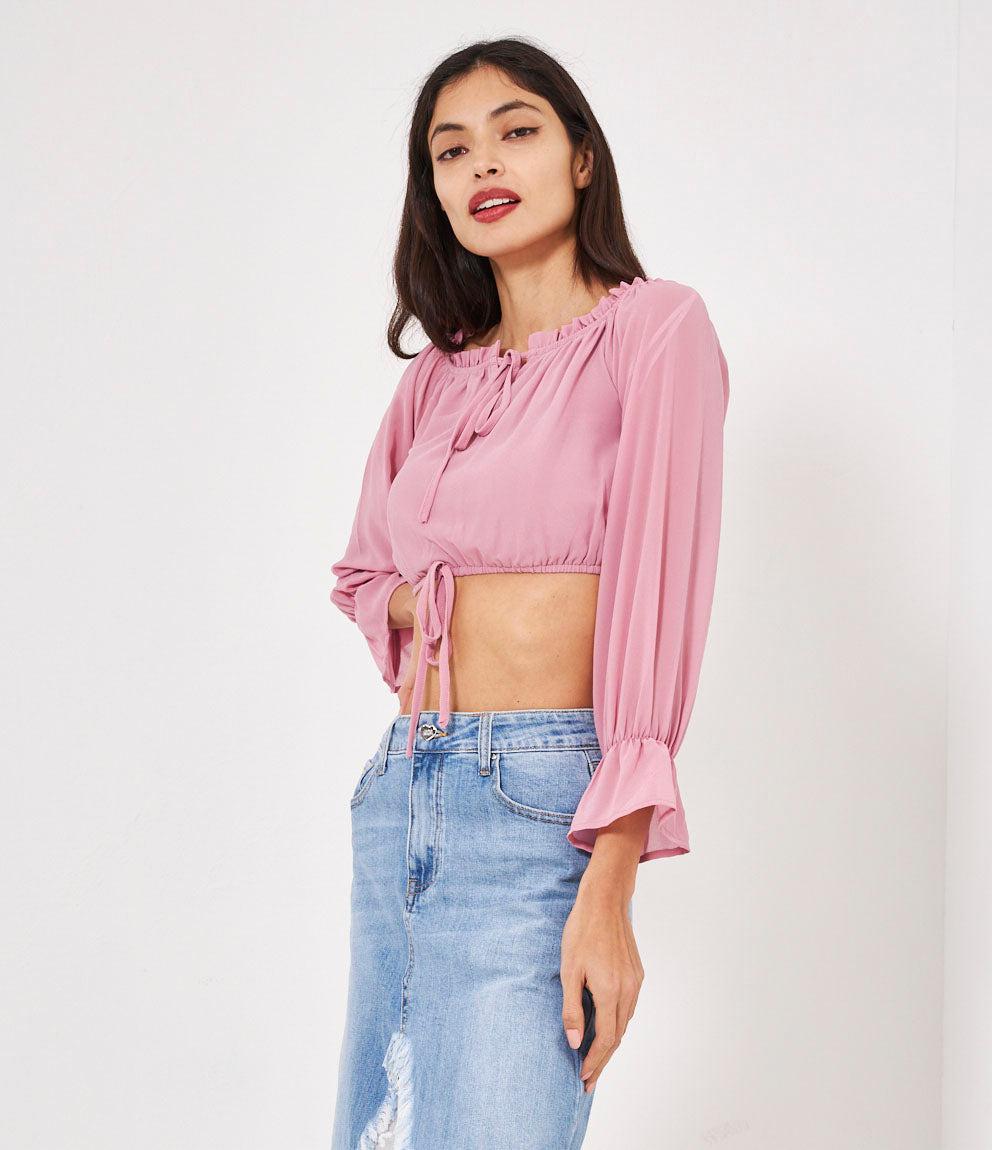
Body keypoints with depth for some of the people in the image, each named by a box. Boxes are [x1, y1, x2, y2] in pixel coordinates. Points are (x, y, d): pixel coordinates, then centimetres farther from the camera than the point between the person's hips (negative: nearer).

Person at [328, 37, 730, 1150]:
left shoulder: (654, 326, -4)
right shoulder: (439, 376, 13)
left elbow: (657, 600, -12)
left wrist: (610, 888, -18)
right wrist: (418, 609, 2)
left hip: (539, 804, -6)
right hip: (400, 794, 6)